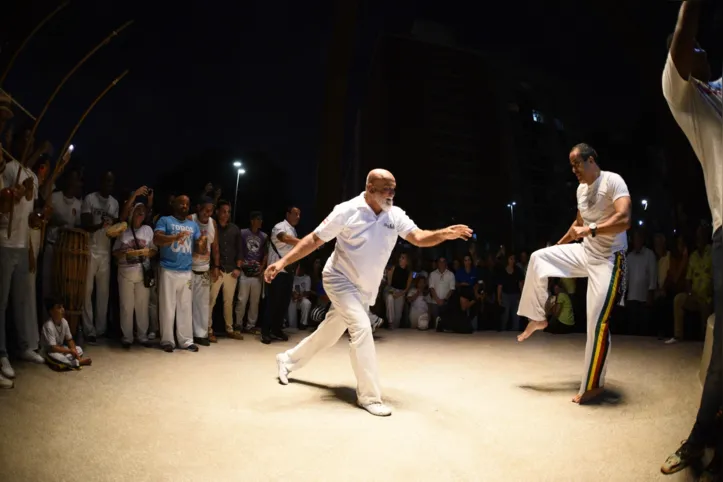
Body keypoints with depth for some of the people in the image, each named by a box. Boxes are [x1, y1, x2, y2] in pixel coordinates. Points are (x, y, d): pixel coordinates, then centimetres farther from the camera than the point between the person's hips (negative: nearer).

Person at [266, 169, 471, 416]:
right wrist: (283, 261, -23)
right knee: (361, 327, -22)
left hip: (365, 288, 6)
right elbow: (315, 239, -14)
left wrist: (444, 234, -41)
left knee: (330, 333, 17)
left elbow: (419, 237, -20)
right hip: (340, 280, -6)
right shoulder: (347, 211, -18)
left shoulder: (396, 215, -8)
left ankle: (288, 360, 42)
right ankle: (369, 395, -8)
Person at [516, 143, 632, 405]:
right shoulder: (581, 189, 7)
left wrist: (589, 231, -33)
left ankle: (592, 385, 4)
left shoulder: (612, 181, -18)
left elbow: (624, 220, -31)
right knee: (538, 257, 4)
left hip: (608, 259, -8)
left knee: (597, 322, -10)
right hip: (585, 253, 8)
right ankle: (538, 318, 16)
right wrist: (558, 245, 28)